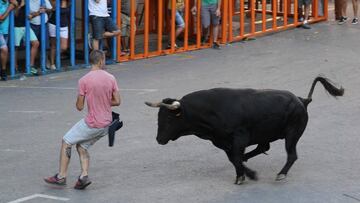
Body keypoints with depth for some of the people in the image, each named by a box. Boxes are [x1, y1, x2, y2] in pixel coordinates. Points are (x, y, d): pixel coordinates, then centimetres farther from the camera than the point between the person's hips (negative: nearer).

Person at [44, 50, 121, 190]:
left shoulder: (84, 80, -14)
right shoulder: (111, 78, -1)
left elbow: (79, 107, -9)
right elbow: (117, 101, 3)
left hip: (91, 124, -5)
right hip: (106, 124, 5)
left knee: (66, 142, 12)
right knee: (82, 146, 20)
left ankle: (61, 176, 11)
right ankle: (84, 175, 2)